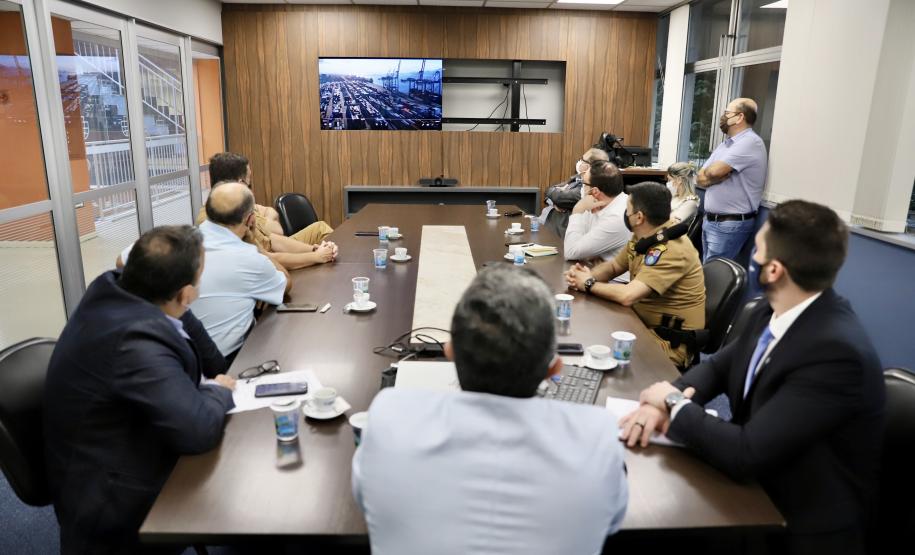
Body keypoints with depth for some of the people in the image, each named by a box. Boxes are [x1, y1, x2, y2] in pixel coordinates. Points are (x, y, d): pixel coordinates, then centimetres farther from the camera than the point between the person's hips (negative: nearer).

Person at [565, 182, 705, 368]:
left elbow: (627, 296, -32)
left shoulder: (671, 250, -26)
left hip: (669, 342, -8)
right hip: (644, 324, 8)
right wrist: (587, 275, -7)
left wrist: (589, 284, -15)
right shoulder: (645, 236, 1)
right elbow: (614, 266, 14)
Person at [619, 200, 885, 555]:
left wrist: (674, 402, -16)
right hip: (758, 485, 6)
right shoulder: (775, 311, -5)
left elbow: (746, 454, -31)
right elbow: (719, 367, 7)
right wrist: (663, 403, -13)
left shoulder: (836, 352, -31)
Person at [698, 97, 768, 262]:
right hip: (710, 220, 9)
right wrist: (721, 175, -10)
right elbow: (700, 178, 8)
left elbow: (713, 172, -21)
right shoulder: (724, 145, 16)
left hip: (731, 225, -9)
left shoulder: (750, 142, -13)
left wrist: (707, 174, 1)